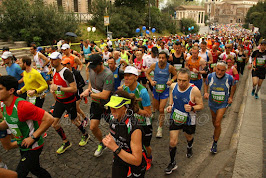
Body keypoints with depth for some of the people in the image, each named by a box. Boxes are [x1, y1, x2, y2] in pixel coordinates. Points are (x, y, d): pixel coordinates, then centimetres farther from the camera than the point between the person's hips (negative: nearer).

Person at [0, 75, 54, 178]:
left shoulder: (22, 106, -30)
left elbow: (49, 119, -32)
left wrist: (33, 137, -27)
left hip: (32, 147, -8)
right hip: (22, 146, 8)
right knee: (34, 170, 25)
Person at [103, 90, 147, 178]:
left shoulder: (134, 129, -35)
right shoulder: (113, 119, -15)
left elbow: (137, 161, -32)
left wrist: (115, 148, -37)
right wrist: (108, 140, -11)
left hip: (136, 163, -4)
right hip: (119, 158, 5)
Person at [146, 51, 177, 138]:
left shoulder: (170, 67, -13)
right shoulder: (154, 65, -10)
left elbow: (175, 75, 4)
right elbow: (147, 73, 4)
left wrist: (171, 80, -15)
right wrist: (151, 81, -12)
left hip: (165, 89, -3)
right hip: (155, 88, 3)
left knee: (161, 110, -6)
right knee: (156, 108, 18)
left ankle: (160, 128, 9)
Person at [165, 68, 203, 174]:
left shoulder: (194, 90, -25)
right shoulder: (173, 86, -14)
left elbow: (201, 105, -13)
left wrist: (192, 108, -33)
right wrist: (170, 106, -10)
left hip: (188, 120, -1)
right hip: (175, 117, 2)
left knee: (189, 138, 26)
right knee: (172, 142, -1)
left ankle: (189, 148, 63)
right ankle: (172, 163, 22)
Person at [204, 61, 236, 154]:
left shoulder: (229, 78, -18)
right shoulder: (210, 76, -16)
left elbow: (233, 86, 5)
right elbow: (206, 84, 4)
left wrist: (231, 97, -1)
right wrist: (205, 92, -14)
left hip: (223, 104, -2)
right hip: (212, 103, 3)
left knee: (217, 124, -7)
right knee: (214, 121, 23)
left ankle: (215, 143, 11)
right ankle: (217, 132, 56)